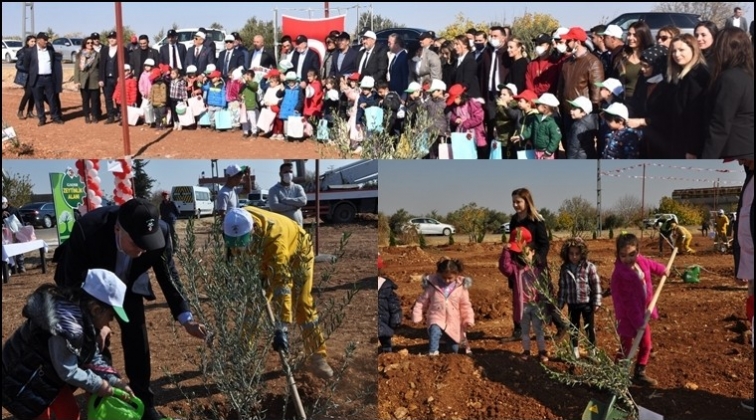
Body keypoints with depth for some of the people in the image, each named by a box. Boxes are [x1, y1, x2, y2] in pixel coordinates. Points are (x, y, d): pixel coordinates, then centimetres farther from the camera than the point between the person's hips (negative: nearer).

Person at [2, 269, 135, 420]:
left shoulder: (83, 319, -5)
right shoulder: (65, 324, -35)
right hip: (22, 382, -9)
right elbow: (68, 371, -28)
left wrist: (114, 380, -9)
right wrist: (98, 385, -16)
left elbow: (93, 357, 2)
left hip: (47, 375, 9)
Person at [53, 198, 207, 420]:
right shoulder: (87, 229, -41)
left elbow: (168, 275, -17)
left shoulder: (160, 231, -33)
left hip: (127, 285, 2)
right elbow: (74, 282, -29)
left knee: (137, 339, 4)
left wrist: (186, 317, -23)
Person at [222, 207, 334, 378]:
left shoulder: (274, 240, -47)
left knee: (301, 304, -13)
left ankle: (317, 356, -6)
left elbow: (282, 284, -51)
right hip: (265, 255, 6)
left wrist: (282, 328, -55)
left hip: (297, 251, -6)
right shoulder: (240, 221, -29)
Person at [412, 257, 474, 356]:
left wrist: (468, 320, -9)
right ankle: (433, 352, -29)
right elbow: (422, 301, -1)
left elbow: (466, 305, 1)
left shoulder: (461, 287, -5)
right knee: (434, 331, -37)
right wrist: (417, 317, -4)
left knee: (454, 349, 15)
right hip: (436, 318, -2)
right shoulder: (432, 285, -8)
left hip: (453, 322, 2)